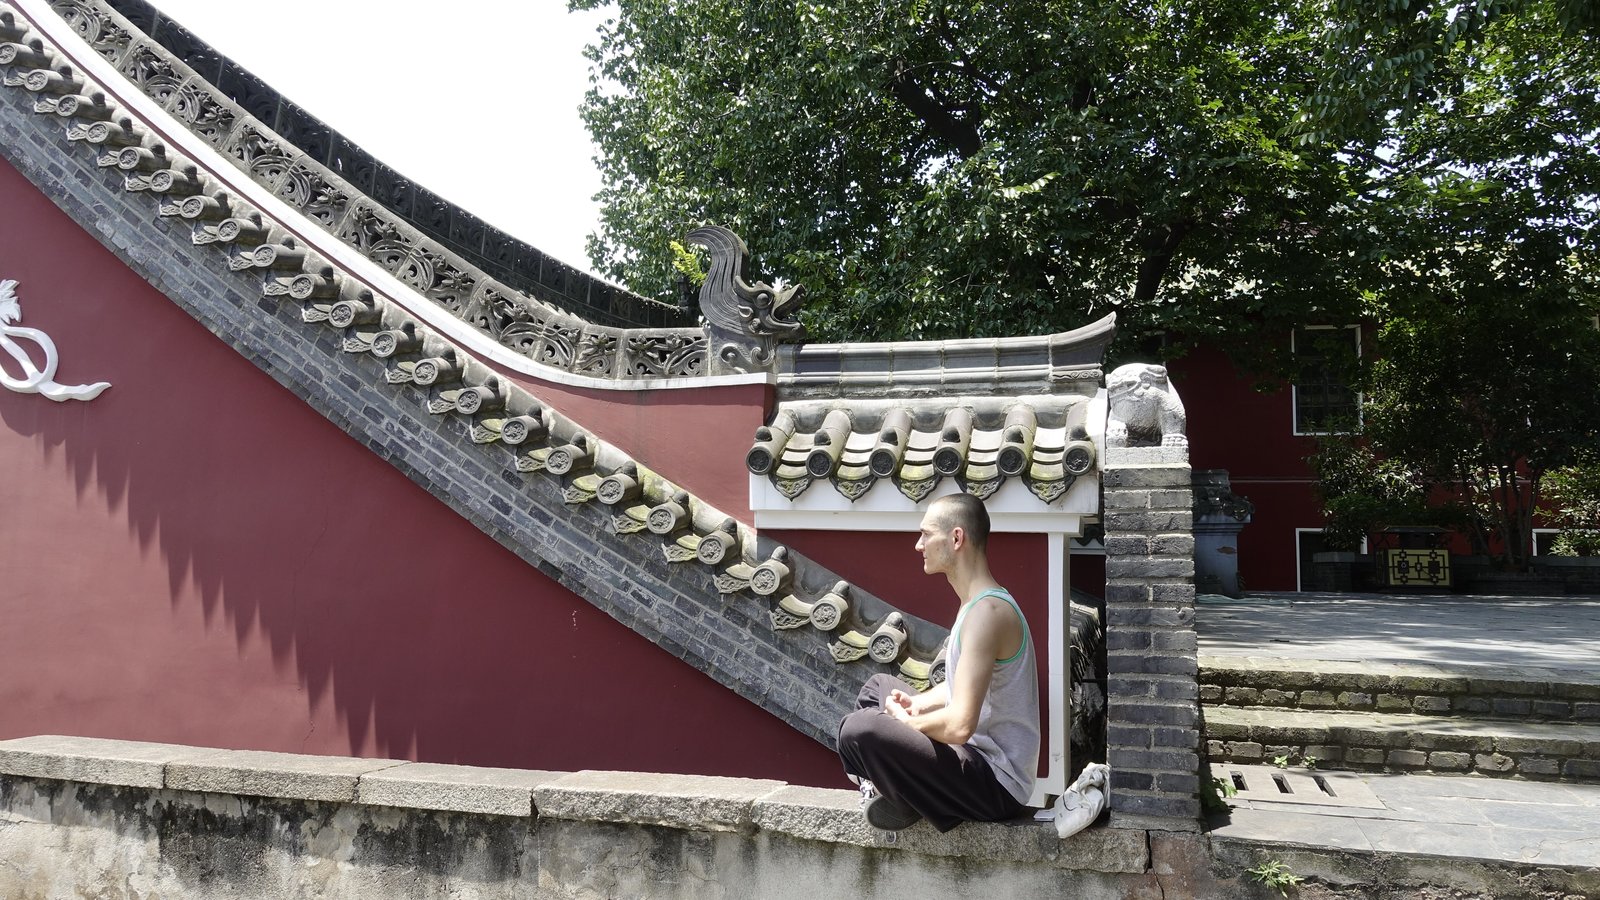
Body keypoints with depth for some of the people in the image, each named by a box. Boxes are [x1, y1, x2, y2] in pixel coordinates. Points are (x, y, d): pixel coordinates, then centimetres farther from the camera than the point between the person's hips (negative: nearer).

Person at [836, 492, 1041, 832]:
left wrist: (906, 722, -11)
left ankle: (908, 801, -2)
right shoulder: (979, 603, 9)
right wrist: (918, 704, 3)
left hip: (997, 785, -11)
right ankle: (885, 787, 8)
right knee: (880, 686, 25)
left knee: (858, 730, -29)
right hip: (978, 754, 11)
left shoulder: (986, 611, -24)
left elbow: (960, 724, -30)